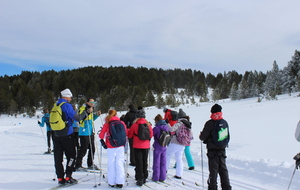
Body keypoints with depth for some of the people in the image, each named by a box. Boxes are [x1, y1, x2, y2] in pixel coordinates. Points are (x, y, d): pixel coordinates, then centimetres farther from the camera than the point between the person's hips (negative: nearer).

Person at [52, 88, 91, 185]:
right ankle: (68, 177, 4)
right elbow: (77, 117, -16)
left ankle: (60, 178, 10)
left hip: (56, 135, 6)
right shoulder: (66, 105, -12)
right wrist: (87, 112, -5)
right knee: (71, 155, 6)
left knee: (58, 157, 8)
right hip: (67, 134, -6)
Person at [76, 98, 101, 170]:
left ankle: (90, 164, 27)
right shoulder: (82, 109, -11)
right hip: (84, 133, -9)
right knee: (83, 149, -5)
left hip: (91, 133, 9)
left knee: (92, 149, 14)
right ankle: (78, 165, 6)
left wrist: (97, 115, 13)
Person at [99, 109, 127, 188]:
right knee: (120, 163, 6)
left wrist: (102, 138, 16)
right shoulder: (121, 123, 2)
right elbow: (126, 133, 11)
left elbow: (101, 135, -4)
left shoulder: (107, 124, -5)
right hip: (120, 146, 2)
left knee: (111, 163, 6)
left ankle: (112, 182, 11)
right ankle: (120, 182, 5)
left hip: (111, 147, -2)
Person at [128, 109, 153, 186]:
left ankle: (140, 179, 3)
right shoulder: (148, 124, -4)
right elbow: (151, 135, 4)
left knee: (139, 163, 4)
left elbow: (129, 135, -3)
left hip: (137, 146, -3)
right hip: (146, 146, 3)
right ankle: (144, 178, 24)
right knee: (145, 162, 16)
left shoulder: (135, 124, -12)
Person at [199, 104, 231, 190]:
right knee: (223, 169, 13)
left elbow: (203, 137, -12)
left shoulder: (209, 123, -15)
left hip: (212, 150, -5)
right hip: (222, 149, 5)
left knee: (213, 170, 3)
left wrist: (201, 136, 10)